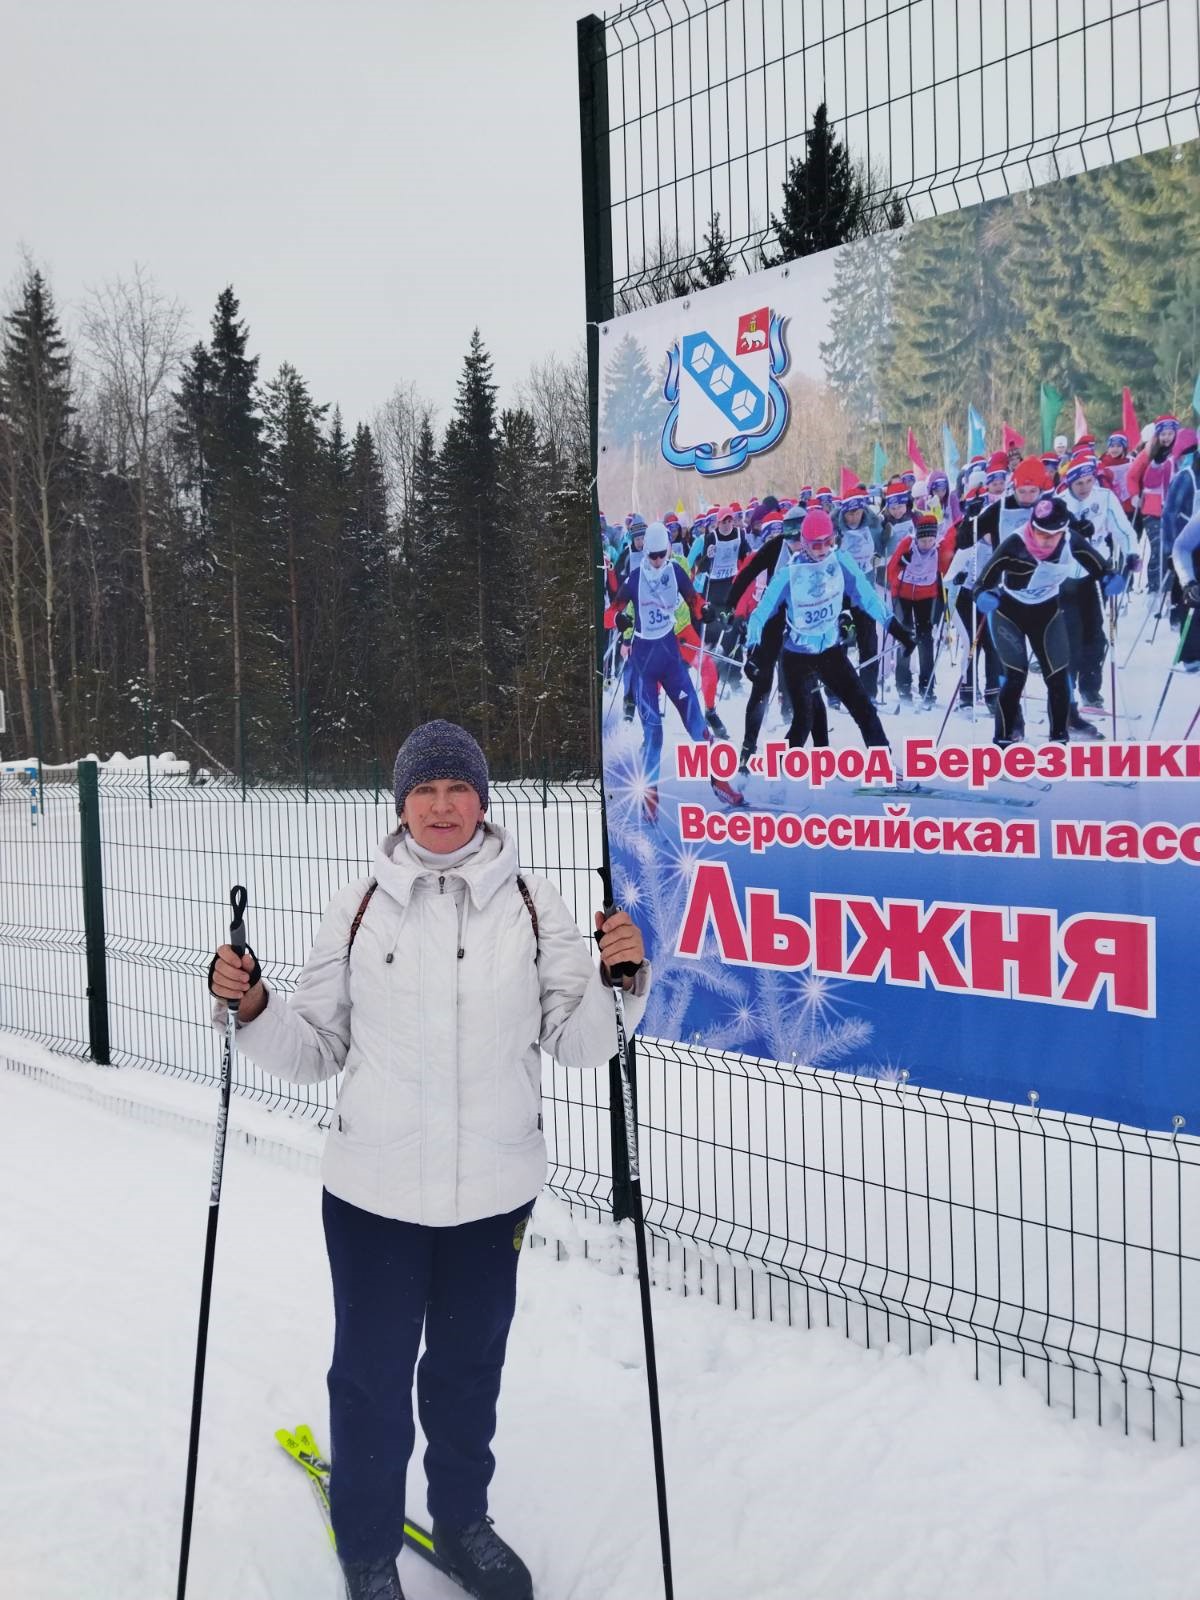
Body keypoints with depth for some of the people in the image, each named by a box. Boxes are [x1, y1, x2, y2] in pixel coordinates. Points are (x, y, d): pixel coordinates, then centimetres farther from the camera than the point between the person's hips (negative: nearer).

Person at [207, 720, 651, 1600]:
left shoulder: (533, 904, -3)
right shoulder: (359, 907, -4)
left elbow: (578, 1041, -2)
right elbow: (316, 1048, 2)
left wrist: (618, 977, -19)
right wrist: (252, 1009, -15)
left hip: (494, 1188, 1)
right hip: (374, 1190, -1)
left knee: (469, 1365, 20)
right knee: (373, 1374, 10)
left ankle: (463, 1520, 45)